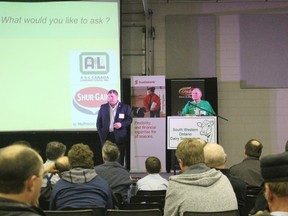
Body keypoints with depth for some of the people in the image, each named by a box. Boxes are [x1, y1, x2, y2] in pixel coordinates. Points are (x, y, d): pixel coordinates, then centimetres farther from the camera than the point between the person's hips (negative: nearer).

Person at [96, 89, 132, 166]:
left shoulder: (125, 107, 4)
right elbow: (99, 122, 12)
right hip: (107, 136, 2)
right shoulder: (103, 107, 12)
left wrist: (121, 124, -15)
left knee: (120, 159, -2)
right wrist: (101, 134, 3)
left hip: (119, 137, -2)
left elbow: (129, 119, 2)